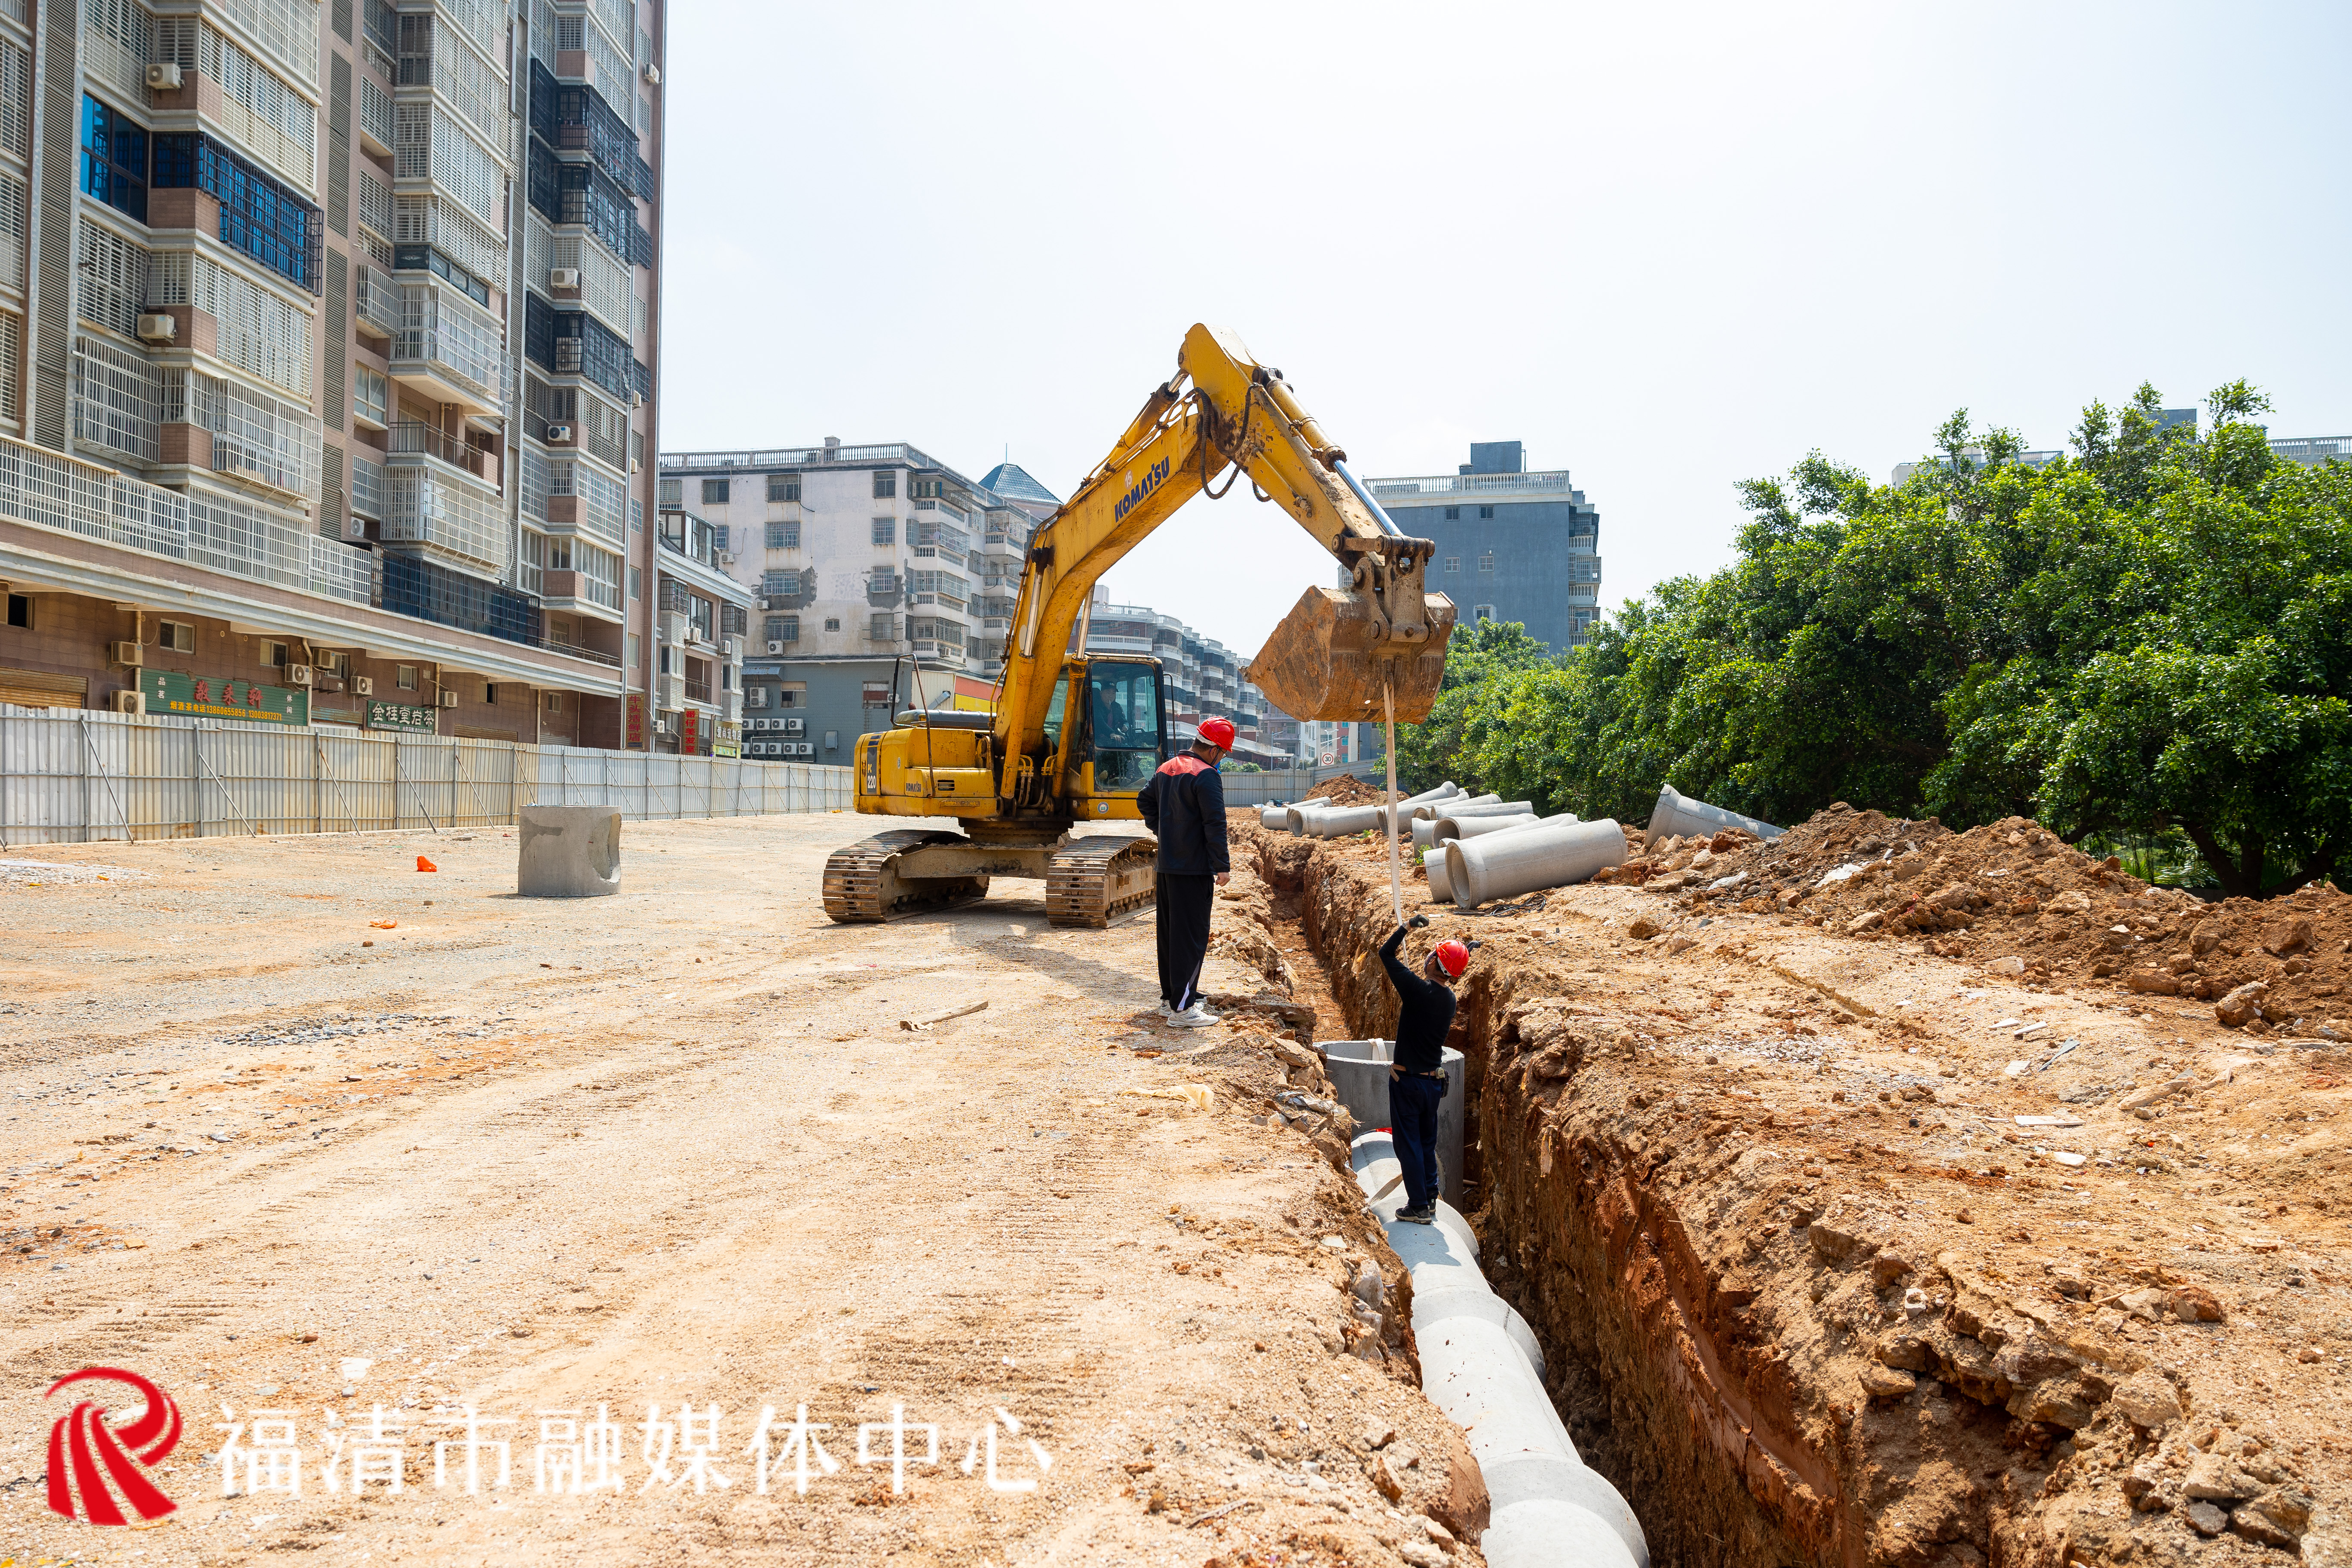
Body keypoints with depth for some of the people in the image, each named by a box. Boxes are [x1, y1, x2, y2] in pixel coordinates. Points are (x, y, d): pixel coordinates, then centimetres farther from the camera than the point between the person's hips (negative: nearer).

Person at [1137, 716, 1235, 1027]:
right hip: (1194, 869, -9)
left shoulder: (1166, 769, 12)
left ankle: (1170, 998, 24)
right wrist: (1223, 867, -15)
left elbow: (1145, 800, 28)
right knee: (1192, 936, -5)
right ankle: (1182, 1008, -6)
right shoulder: (1206, 776, -15)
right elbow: (1215, 824, -19)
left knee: (1169, 931, 15)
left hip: (1167, 865, 9)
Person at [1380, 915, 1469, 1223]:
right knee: (1427, 1142, 18)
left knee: (1408, 1144, 2)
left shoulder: (1418, 989, -21)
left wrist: (1408, 925, -1)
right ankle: (1430, 1199, 24)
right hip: (1434, 1080, 7)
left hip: (1408, 1080, -7)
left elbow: (1386, 954, -11)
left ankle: (1419, 1207, 5)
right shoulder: (1449, 999, 0)